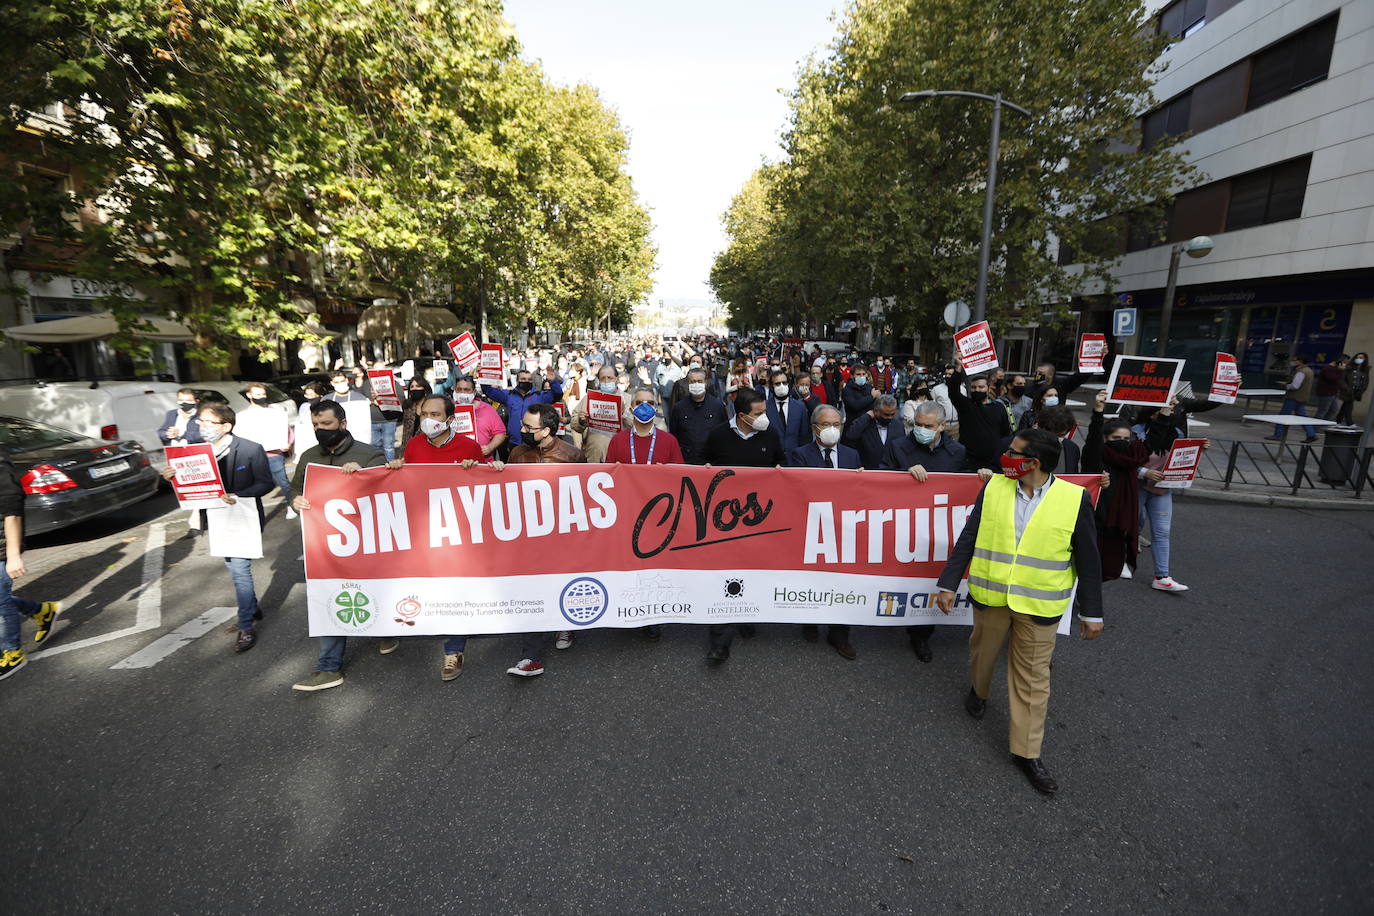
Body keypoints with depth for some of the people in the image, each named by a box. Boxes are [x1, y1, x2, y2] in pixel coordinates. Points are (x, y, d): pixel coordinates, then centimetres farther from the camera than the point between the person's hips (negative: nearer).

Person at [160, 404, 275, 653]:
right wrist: (172, 476, -12)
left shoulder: (251, 450, -14)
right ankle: (252, 607, 39)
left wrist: (239, 497, -26)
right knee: (233, 567, 19)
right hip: (216, 519, 7)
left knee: (240, 570, -7)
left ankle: (246, 627, 3)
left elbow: (266, 483, -13)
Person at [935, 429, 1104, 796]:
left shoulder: (1075, 498, -9)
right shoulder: (993, 488, -4)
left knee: (1033, 678, 8)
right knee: (982, 653, 20)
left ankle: (1027, 750, 23)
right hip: (989, 595, 2)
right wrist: (948, 584, -2)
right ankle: (978, 691, 51)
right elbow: (967, 539, -1)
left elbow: (1087, 560, -2)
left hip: (1038, 604, -2)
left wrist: (1092, 612, 1)